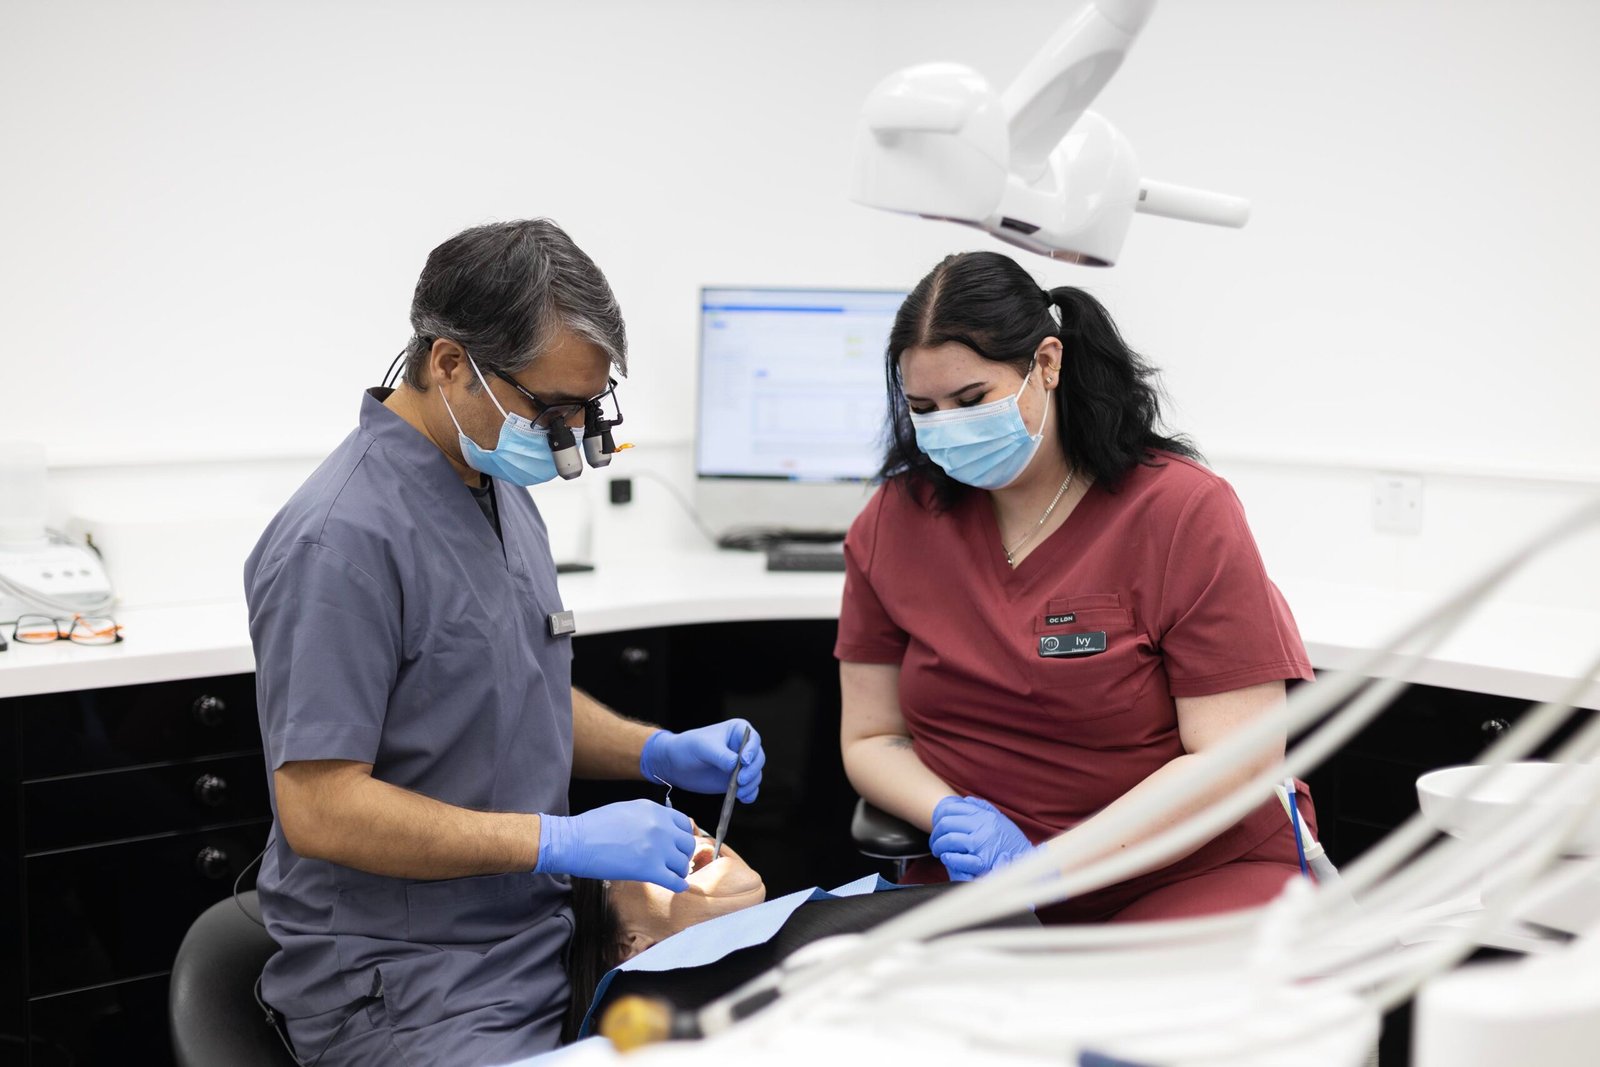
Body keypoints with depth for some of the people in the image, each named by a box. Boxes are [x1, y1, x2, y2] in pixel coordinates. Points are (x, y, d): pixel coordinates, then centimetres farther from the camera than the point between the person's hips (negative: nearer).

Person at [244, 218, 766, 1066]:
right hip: (403, 986, -8)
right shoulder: (343, 538, -20)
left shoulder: (501, 490, 10)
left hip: (540, 943, 8)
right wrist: (564, 841, -23)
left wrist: (661, 754, 5)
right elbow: (319, 811, -22)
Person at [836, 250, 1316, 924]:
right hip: (973, 887, 4)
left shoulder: (1185, 512, -9)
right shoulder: (893, 522, 2)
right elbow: (872, 738, 7)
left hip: (1192, 874, -3)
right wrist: (953, 817, -16)